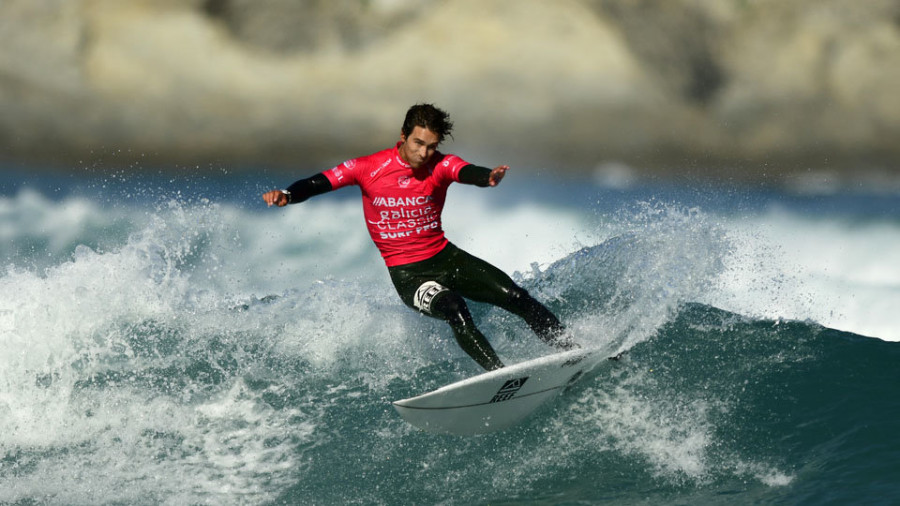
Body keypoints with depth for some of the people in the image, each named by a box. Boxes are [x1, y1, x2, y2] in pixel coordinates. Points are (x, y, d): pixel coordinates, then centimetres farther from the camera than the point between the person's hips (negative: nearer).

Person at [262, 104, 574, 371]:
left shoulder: (440, 166, -8)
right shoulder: (368, 168, -9)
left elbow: (467, 172, -29)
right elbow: (317, 184, -13)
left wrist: (488, 177, -53)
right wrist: (287, 195, -34)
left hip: (445, 258, 3)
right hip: (408, 274, -3)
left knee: (516, 297, -7)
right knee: (454, 309, -31)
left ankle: (570, 351, 6)